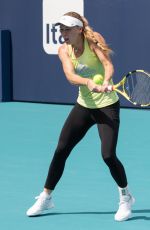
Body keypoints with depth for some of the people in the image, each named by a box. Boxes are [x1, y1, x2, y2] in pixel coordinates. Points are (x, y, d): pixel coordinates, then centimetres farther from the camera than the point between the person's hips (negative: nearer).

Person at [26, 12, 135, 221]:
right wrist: (88, 82, -41)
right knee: (61, 151, 4)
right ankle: (46, 198, 20)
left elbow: (108, 65, -28)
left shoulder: (94, 41, -15)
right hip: (83, 105, 5)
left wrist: (106, 82, -50)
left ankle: (126, 198, 10)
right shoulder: (64, 50, -4)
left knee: (108, 155, -14)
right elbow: (70, 76, -20)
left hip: (107, 105, -5)